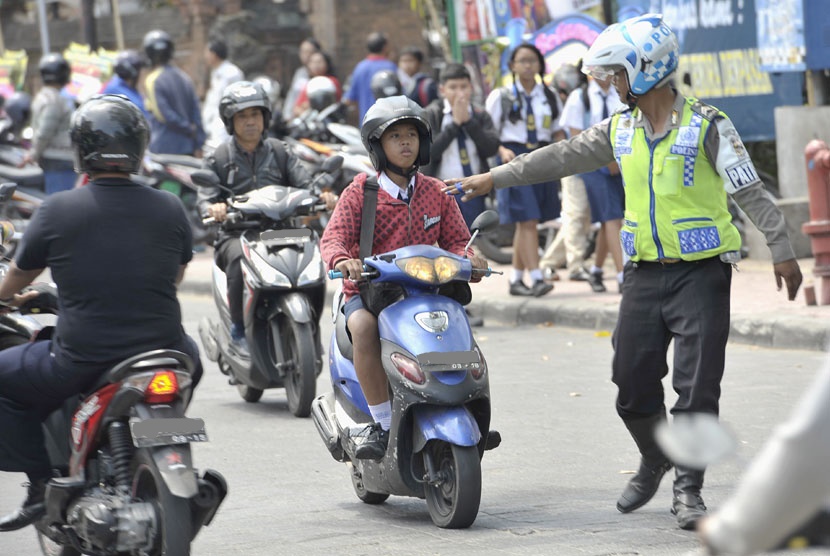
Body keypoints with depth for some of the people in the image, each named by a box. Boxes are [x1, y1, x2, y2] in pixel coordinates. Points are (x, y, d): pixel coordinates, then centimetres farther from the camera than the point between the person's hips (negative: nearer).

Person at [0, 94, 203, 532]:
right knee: (189, 354, 37)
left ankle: (42, 483, 13)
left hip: (82, 362, -3)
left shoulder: (58, 210, -6)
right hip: (160, 355, 3)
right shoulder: (170, 209, 1)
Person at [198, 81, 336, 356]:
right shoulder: (217, 159, 9)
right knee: (240, 257, -36)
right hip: (235, 233, -2)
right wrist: (213, 209, -28)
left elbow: (304, 183, 4)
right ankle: (238, 329, -23)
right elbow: (205, 199, -2)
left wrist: (322, 195, -19)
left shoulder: (280, 153, 16)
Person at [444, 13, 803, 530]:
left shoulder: (707, 125, -8)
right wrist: (493, 178, 14)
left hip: (702, 273, -5)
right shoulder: (620, 130, 9)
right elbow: (560, 158, 14)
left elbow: (751, 191, -9)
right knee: (633, 384, 5)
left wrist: (781, 250, -14)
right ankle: (655, 462, 30)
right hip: (645, 274, 5)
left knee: (697, 386, -7)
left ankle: (688, 487, 4)